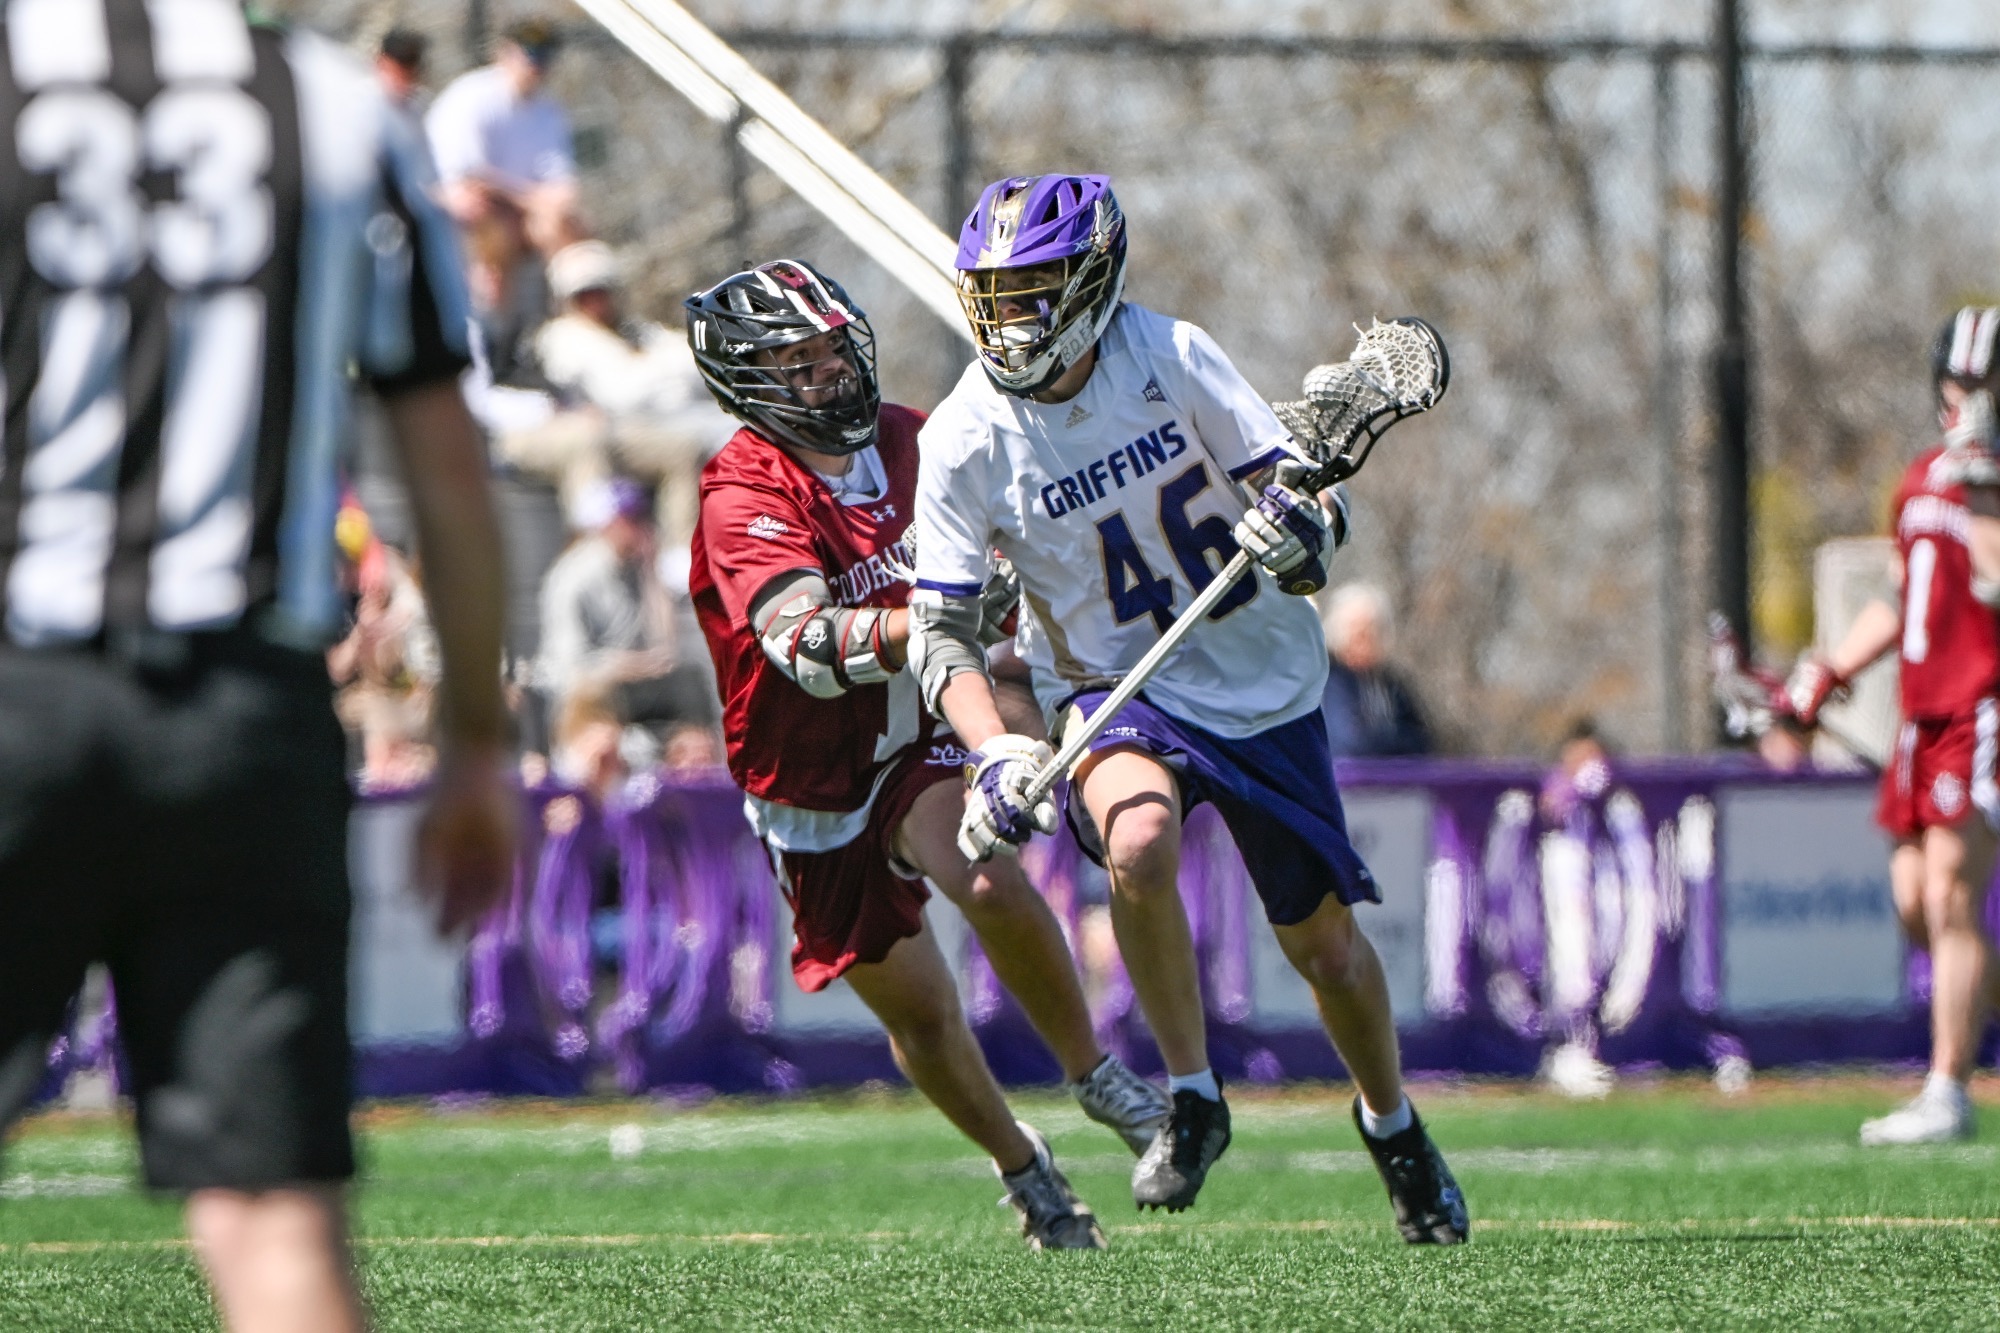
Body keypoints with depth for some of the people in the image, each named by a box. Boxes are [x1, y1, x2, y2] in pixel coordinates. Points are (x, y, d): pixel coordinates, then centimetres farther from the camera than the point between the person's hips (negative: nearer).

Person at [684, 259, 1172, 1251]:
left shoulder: (907, 441, -3)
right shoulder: (746, 497, -22)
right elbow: (805, 647, -38)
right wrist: (920, 622, -51)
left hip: (920, 748, 2)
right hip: (812, 789, -2)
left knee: (995, 889, -29)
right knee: (921, 1016, 5)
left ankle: (1095, 1076, -10)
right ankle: (1026, 1175, 28)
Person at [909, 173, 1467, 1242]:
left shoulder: (1171, 358, -14)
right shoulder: (964, 440, -14)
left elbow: (1306, 494, -11)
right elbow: (942, 630, -12)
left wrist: (1302, 523, -36)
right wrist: (995, 756, -29)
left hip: (1262, 678, 1)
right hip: (1114, 690, -1)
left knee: (1322, 940, 8)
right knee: (1138, 843, -34)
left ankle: (1392, 1125, 39)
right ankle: (1192, 1101, -14)